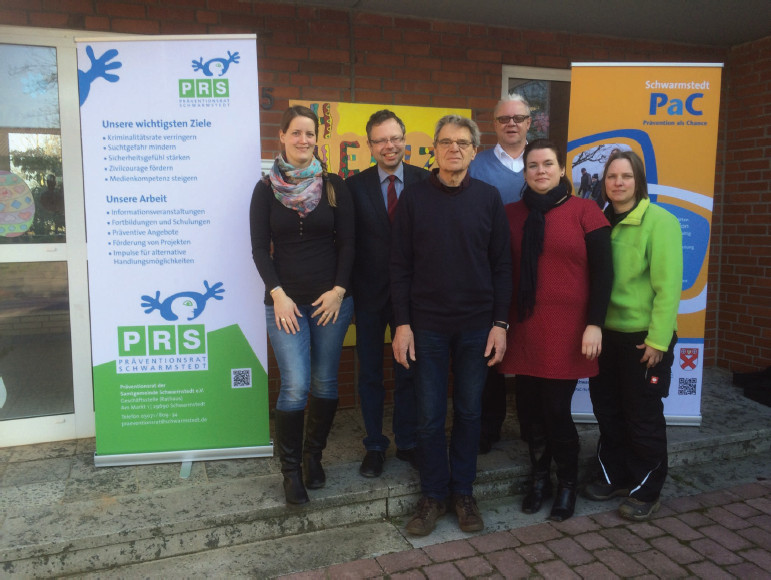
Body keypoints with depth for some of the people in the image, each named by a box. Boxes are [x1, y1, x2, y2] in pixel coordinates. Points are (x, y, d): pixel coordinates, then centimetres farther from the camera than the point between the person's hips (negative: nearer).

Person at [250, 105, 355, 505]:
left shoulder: (334, 186, 4)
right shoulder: (266, 189, 3)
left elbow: (346, 243, 3)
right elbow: (260, 248, 0)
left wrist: (339, 289, -7)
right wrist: (277, 294, -10)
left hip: (331, 299, 2)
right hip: (286, 300, -1)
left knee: (325, 383, 8)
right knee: (295, 386, -8)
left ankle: (314, 456, 29)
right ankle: (291, 468, 11)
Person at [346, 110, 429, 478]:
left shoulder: (425, 182, -4)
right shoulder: (354, 185, -4)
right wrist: (348, 289, -11)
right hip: (369, 295, 0)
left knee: (408, 372, 14)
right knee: (370, 374, 13)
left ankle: (407, 443, 33)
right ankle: (374, 445, 30)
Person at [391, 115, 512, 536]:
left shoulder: (489, 198, 2)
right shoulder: (414, 197, 0)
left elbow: (501, 265, 3)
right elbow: (400, 265, 0)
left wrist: (500, 323, -2)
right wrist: (402, 323, -6)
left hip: (476, 326, 1)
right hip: (427, 325, -1)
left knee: (469, 411, 12)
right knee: (430, 415, 7)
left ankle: (463, 492, 29)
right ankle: (433, 495, 24)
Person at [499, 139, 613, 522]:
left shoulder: (584, 211, -3)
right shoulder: (512, 214, 7)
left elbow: (603, 271, -3)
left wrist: (594, 324, -8)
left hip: (566, 329, -3)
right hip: (523, 328, 3)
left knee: (556, 409, 1)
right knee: (529, 408, 8)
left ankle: (567, 484, 25)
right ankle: (539, 477, 31)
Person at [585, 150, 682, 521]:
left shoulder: (660, 222, -11)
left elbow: (667, 285, -15)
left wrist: (658, 340, -17)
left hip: (643, 337, -5)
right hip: (606, 334, 5)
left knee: (643, 418, 8)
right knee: (607, 411, 15)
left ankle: (646, 491, 26)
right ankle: (614, 477, 34)